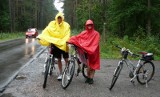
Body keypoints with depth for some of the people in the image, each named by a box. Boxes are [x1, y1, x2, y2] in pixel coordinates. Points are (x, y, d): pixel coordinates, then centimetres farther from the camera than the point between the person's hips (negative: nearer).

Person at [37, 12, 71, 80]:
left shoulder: (66, 25, -2)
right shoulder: (52, 24, 1)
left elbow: (67, 34, -12)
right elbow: (47, 30, -10)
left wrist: (65, 41, -31)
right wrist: (41, 36, -26)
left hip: (63, 45, -1)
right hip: (55, 44, 1)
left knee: (66, 59, 3)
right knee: (59, 59, 9)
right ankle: (60, 74, 21)